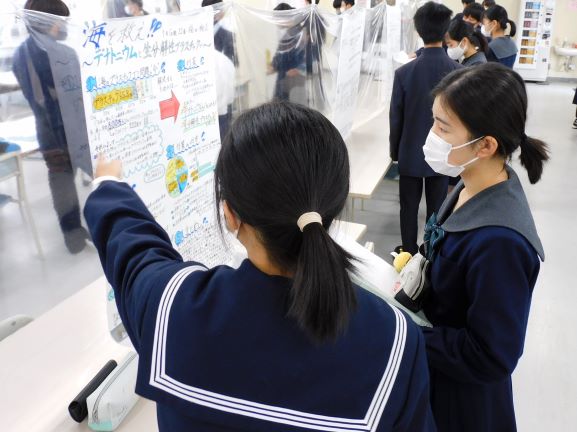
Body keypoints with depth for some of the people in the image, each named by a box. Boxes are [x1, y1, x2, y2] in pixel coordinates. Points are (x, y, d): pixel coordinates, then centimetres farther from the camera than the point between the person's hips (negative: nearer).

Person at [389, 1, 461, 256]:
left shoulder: (404, 72, -16)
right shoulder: (459, 72, -12)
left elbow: (395, 117, -8)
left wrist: (394, 150, 7)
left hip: (411, 153, -1)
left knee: (409, 207, 13)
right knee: (436, 208, 14)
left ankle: (409, 253, 27)